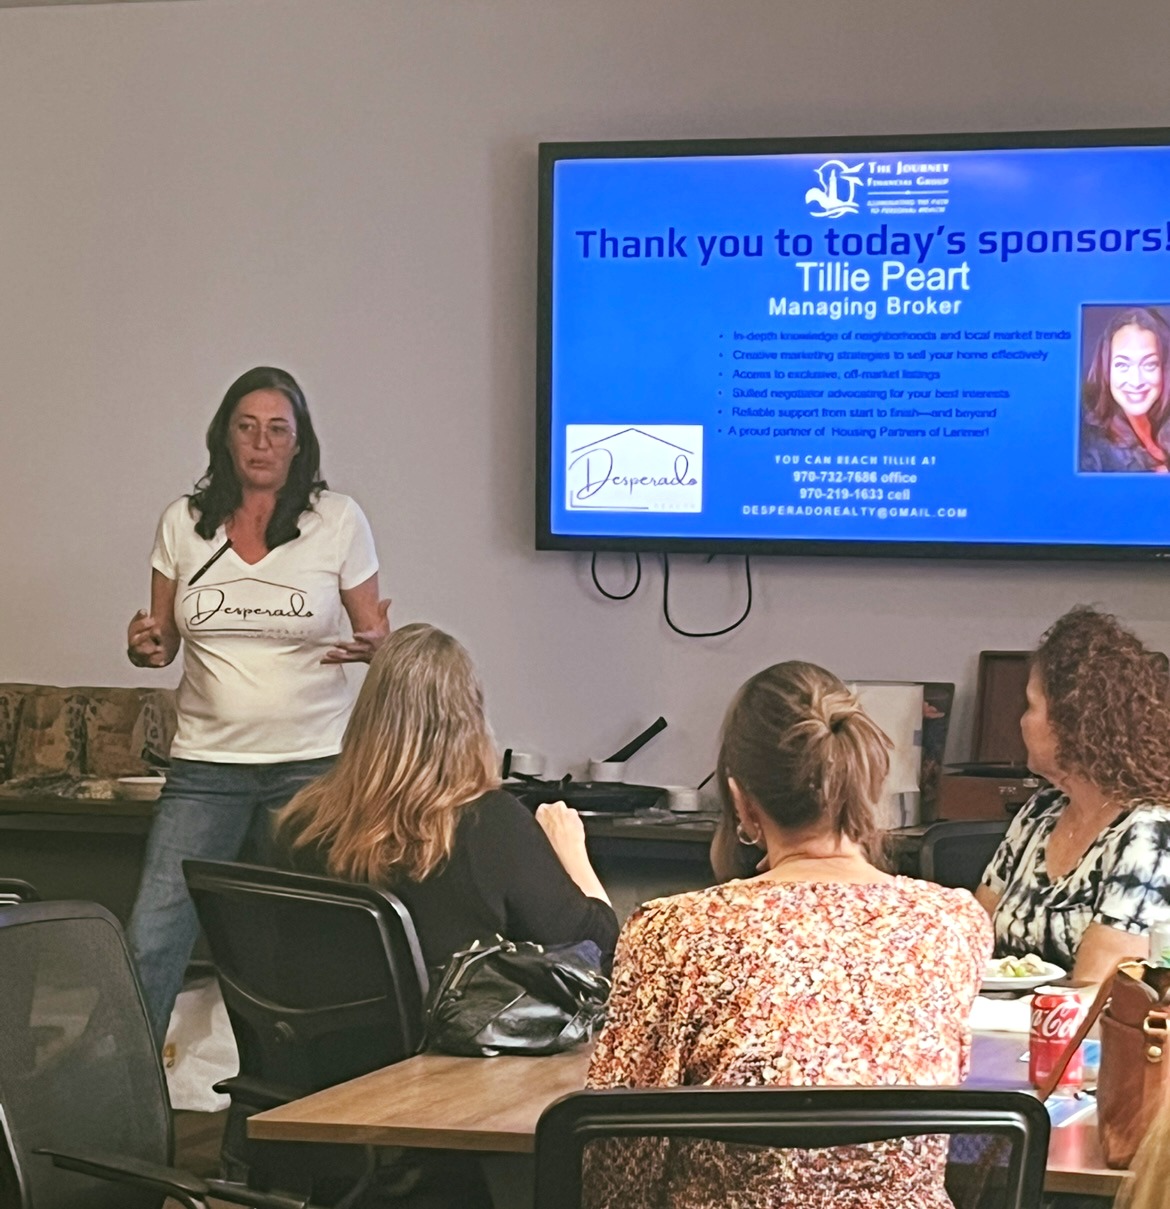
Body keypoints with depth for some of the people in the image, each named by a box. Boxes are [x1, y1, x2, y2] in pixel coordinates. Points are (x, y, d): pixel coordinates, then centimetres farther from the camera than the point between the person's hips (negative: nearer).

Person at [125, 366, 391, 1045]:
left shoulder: (339, 521, 1)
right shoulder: (184, 524, 6)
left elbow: (379, 638, 6)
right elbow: (162, 642, 14)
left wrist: (374, 649, -18)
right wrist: (146, 650, -10)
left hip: (311, 761, -1)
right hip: (206, 761, 2)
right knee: (152, 942, -8)